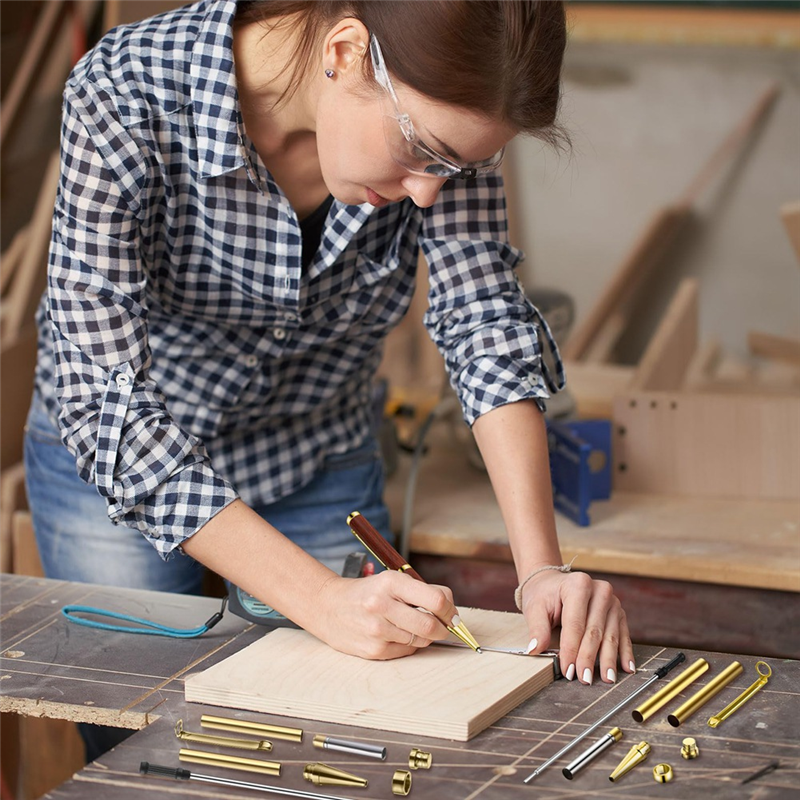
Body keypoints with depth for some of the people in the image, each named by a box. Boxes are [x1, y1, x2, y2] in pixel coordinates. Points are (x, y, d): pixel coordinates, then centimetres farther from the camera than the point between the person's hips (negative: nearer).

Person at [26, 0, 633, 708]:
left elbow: (486, 326, -20)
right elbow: (104, 405, -36)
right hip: (121, 460, -2)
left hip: (318, 466, 3)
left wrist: (542, 568, -32)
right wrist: (321, 598, -42)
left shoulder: (440, 112, -24)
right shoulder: (124, 99, -35)